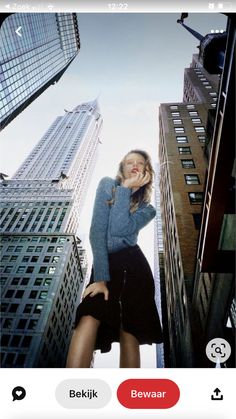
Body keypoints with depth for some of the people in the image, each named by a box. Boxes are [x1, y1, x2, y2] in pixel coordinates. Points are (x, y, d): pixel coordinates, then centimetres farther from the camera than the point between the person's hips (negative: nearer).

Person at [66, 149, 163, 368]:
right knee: (89, 318, -26)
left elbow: (118, 230, -13)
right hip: (104, 264, -1)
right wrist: (100, 277, -16)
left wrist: (125, 188, -7)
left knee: (129, 332, -10)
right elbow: (97, 231, -6)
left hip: (133, 267, 1)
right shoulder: (107, 185, 7)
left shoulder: (147, 209, 10)